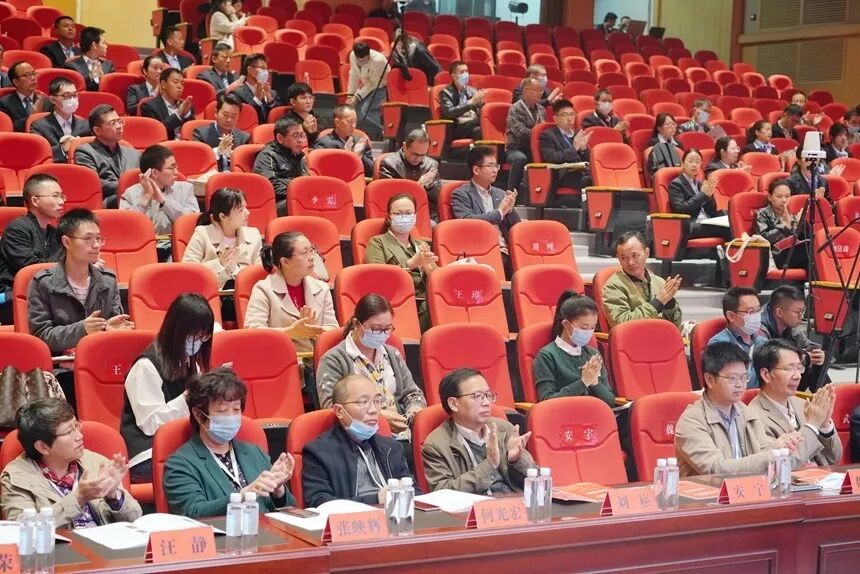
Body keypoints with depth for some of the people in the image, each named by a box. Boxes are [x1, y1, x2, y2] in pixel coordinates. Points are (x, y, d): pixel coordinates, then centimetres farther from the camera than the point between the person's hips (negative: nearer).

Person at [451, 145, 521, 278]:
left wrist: (510, 209, 1)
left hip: (505, 251, 6)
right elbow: (467, 221, -13)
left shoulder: (500, 194, 22)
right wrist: (499, 212, -8)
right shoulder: (461, 194, 5)